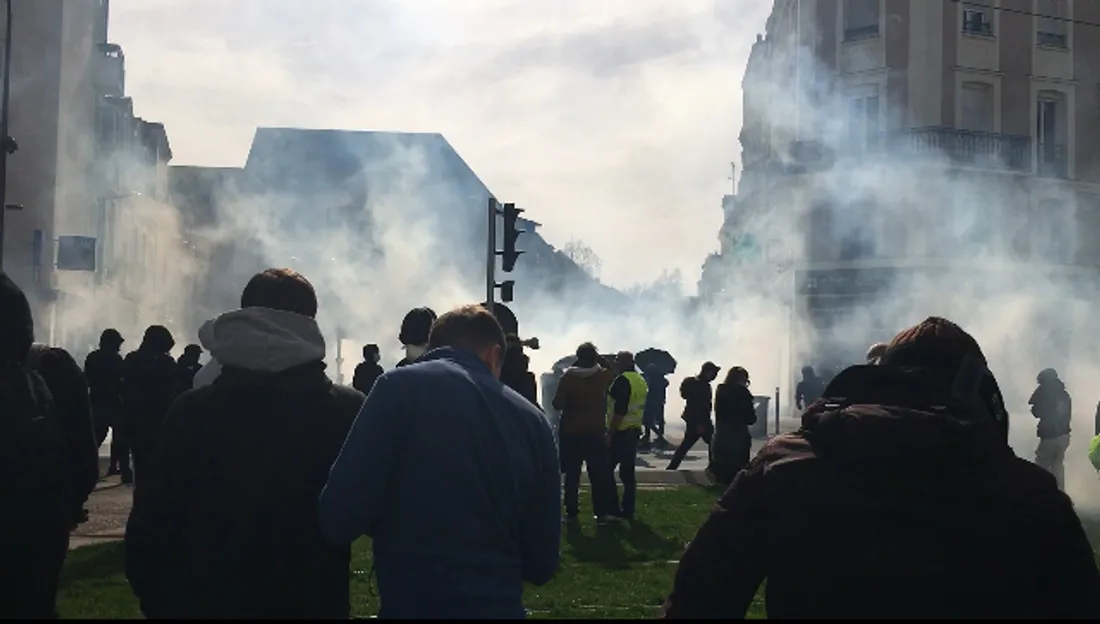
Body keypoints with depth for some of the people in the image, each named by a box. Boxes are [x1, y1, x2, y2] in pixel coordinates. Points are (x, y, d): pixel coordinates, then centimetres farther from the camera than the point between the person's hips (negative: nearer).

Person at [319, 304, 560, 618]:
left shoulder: (401, 386, -7)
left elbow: (340, 514, -13)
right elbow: (541, 564, 8)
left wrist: (396, 523, 7)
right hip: (501, 606, 4)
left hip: (412, 603, -3)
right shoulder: (532, 421, 4)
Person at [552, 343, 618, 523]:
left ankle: (571, 512, 8)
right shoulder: (602, 376, -4)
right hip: (596, 433, 1)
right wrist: (599, 358, 12)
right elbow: (613, 371, 20)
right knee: (598, 475, 5)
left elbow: (557, 404, -11)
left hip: (571, 433, -1)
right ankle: (601, 513, 5)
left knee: (572, 475, 7)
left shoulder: (568, 377, -9)